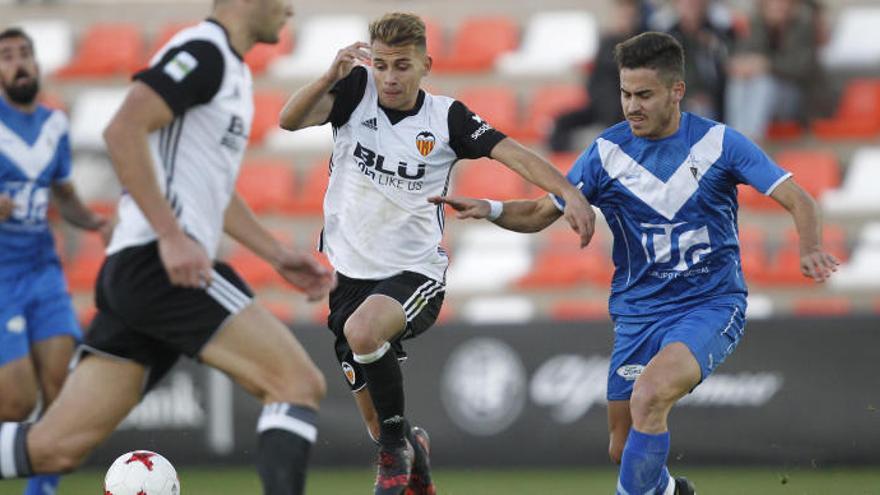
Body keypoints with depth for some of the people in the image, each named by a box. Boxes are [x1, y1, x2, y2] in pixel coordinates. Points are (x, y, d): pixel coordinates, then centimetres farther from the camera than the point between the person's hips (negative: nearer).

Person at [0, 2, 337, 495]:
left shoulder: (232, 70, 23)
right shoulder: (203, 51, -7)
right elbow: (123, 130, -20)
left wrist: (279, 256, 26)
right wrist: (172, 235, -23)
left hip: (135, 271, 10)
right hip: (161, 265, -10)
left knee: (57, 448, 4)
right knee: (299, 383, -13)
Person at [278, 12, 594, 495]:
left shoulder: (447, 117, -7)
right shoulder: (356, 91, -5)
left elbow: (514, 154, -13)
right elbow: (290, 119, -17)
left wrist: (569, 193, -27)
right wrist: (330, 76, -34)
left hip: (415, 271, -3)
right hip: (347, 269, 3)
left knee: (363, 331, -37)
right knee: (378, 424, 7)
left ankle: (397, 447, -14)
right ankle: (412, 454, 43)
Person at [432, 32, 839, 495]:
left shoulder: (718, 142, -7)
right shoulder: (607, 152, -1)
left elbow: (796, 199, -10)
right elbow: (540, 214, 4)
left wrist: (810, 247, -30)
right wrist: (490, 209, -17)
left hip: (711, 305, -4)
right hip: (638, 313, 4)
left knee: (648, 395, -32)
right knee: (623, 450, 7)